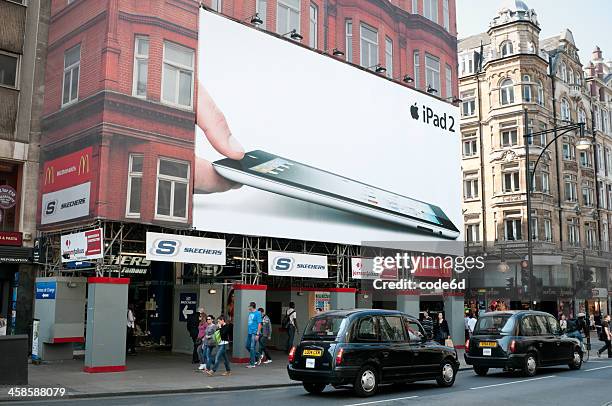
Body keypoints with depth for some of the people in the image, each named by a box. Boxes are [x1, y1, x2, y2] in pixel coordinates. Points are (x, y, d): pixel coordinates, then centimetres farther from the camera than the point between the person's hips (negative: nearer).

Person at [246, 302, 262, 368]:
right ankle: (257, 356, 28)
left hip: (254, 333, -9)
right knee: (247, 346, 12)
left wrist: (257, 334, -18)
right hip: (249, 332, 9)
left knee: (252, 347, -7)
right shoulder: (250, 313, 15)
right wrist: (247, 331, 17)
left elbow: (259, 324, -14)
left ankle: (252, 363, -2)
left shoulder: (257, 313, -10)